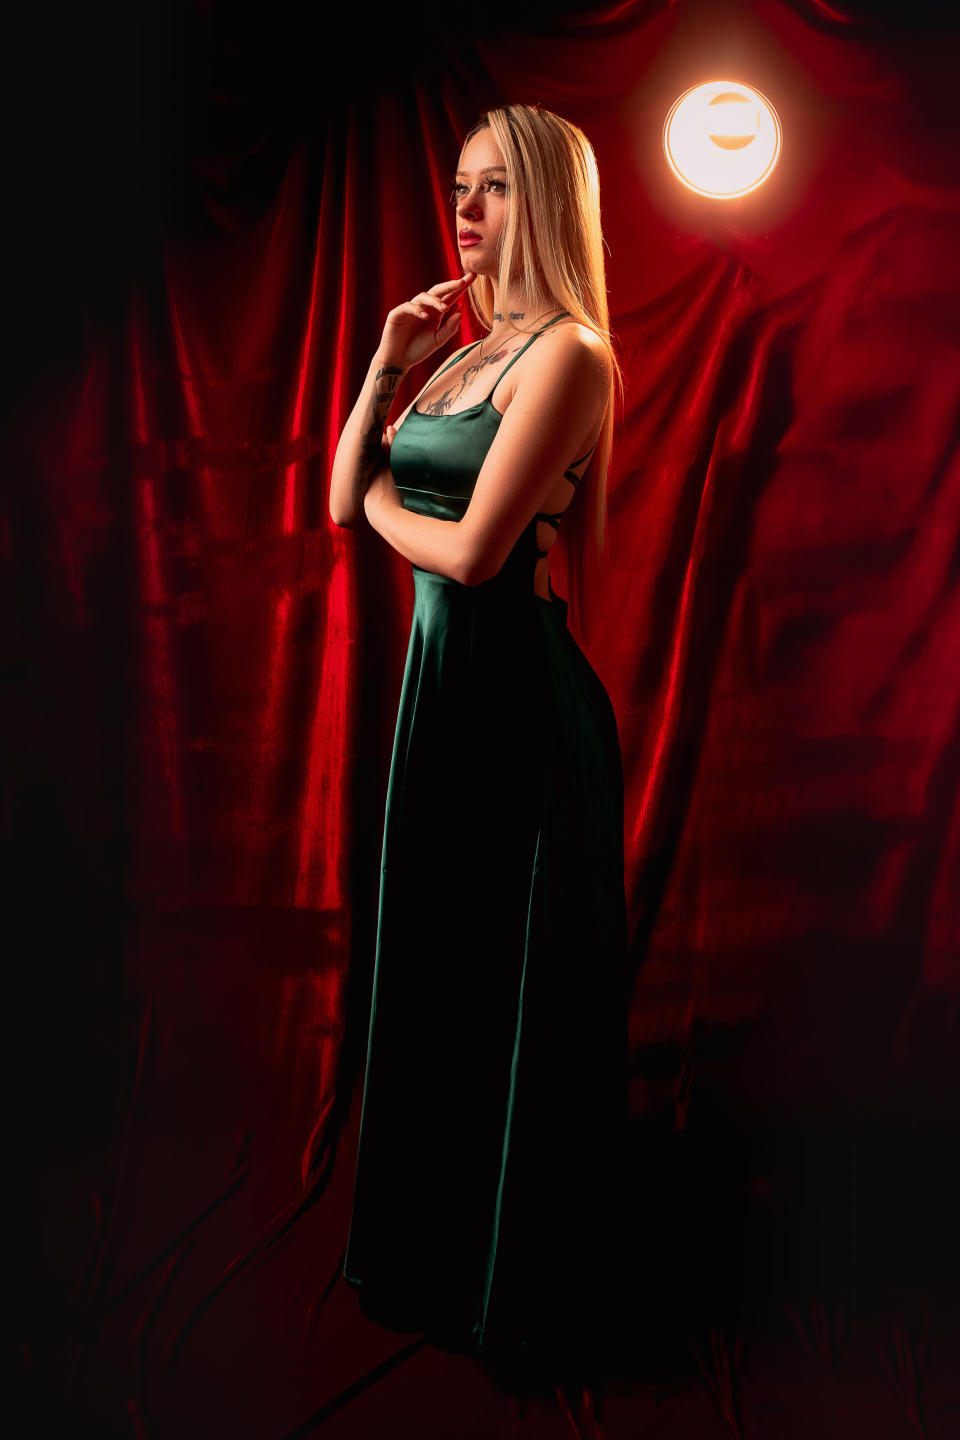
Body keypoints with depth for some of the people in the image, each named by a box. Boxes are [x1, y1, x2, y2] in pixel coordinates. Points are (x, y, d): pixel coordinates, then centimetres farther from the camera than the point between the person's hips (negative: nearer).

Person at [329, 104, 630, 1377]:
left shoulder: (567, 355, -14)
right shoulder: (465, 354, 13)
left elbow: (472, 552, -21)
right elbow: (346, 500, 10)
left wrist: (384, 504, -2)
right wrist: (386, 365, 1)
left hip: (520, 696, -9)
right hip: (442, 677, 9)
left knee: (518, 988, 6)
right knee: (437, 966, 18)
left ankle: (524, 1287, 29)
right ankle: (437, 1246, 39)